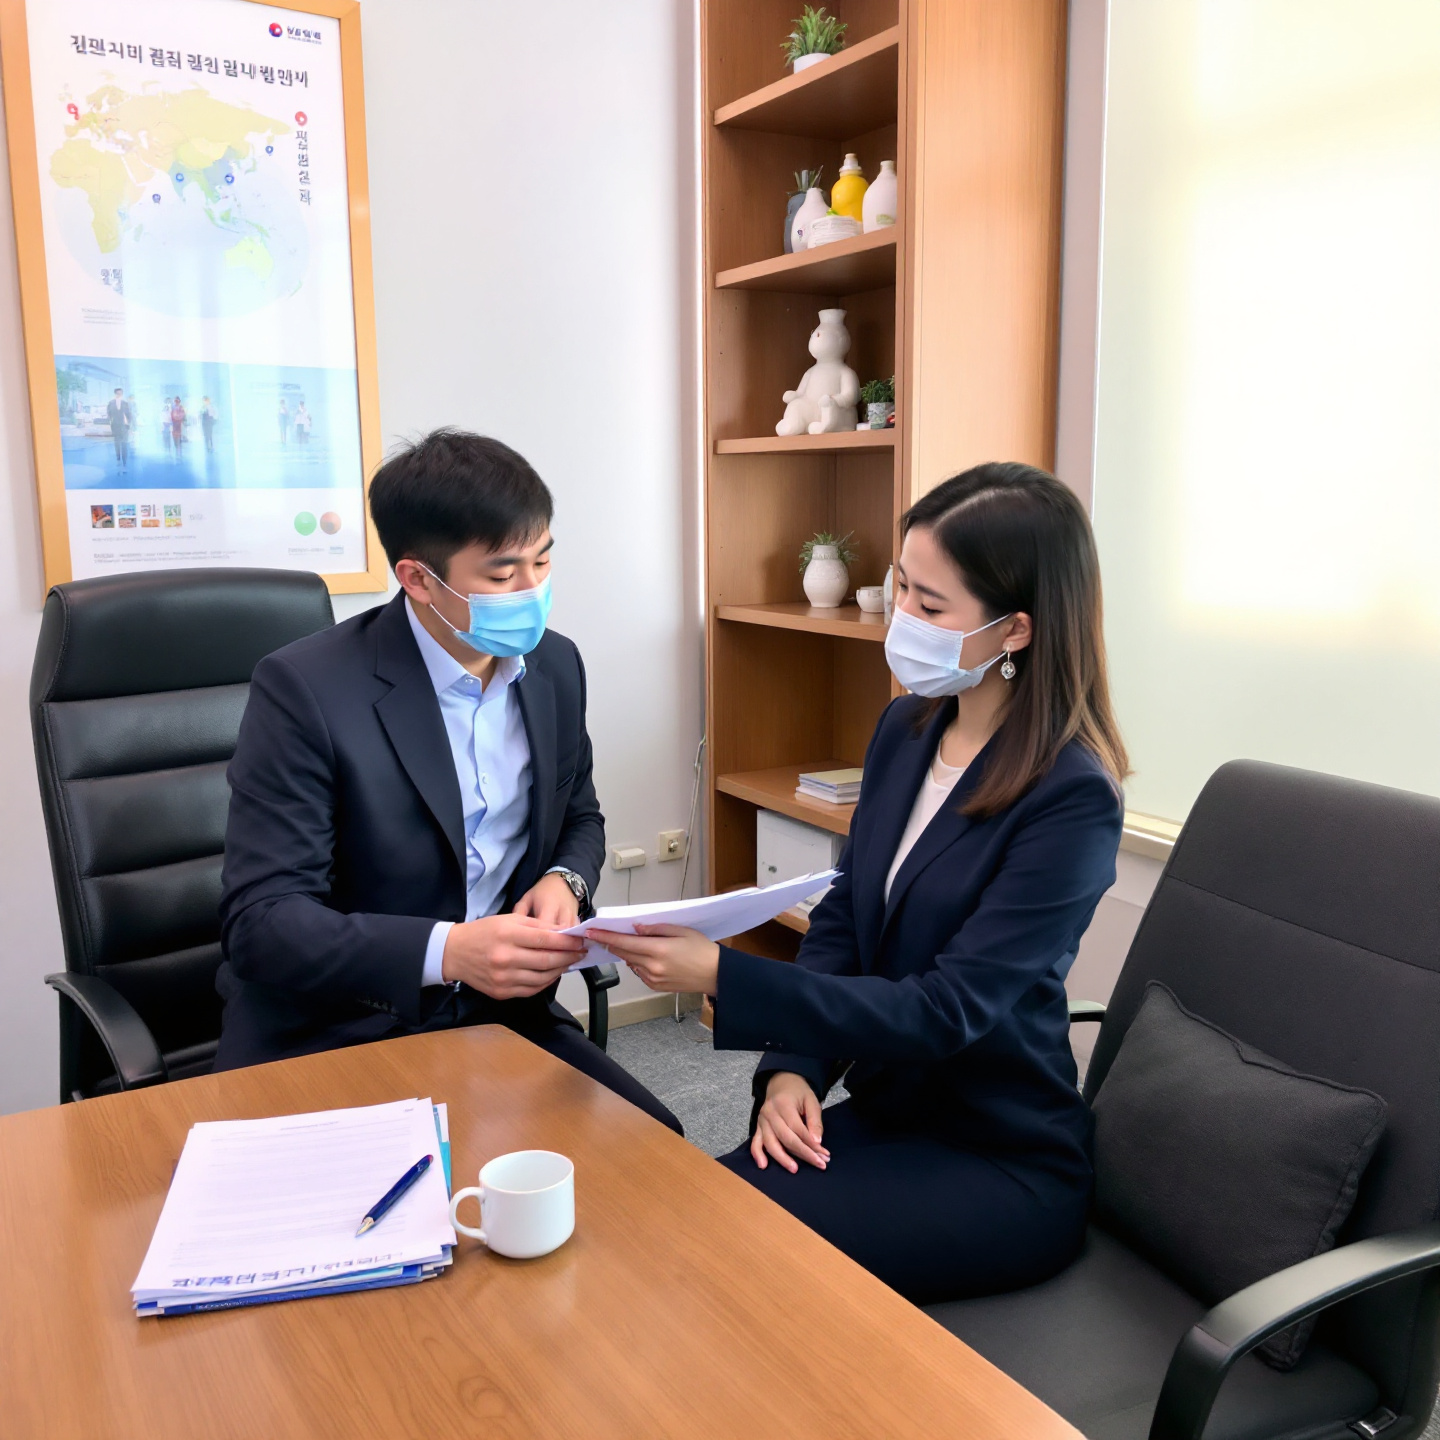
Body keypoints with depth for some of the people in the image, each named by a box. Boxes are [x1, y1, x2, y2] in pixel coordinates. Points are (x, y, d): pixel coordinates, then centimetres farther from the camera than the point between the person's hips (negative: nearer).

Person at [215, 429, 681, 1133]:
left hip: (499, 1013, 6)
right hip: (330, 1039, -5)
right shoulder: (305, 689, -17)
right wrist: (447, 951, -32)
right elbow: (260, 922, -19)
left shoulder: (555, 665, 2)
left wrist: (565, 882, -6)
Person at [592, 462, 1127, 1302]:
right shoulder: (906, 729, 2)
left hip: (1005, 1163, -6)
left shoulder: (1073, 800, -20)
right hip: (886, 1111, 6)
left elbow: (946, 1009, -24)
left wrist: (720, 974, -29)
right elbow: (841, 919, 6)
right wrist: (792, 1068, -10)